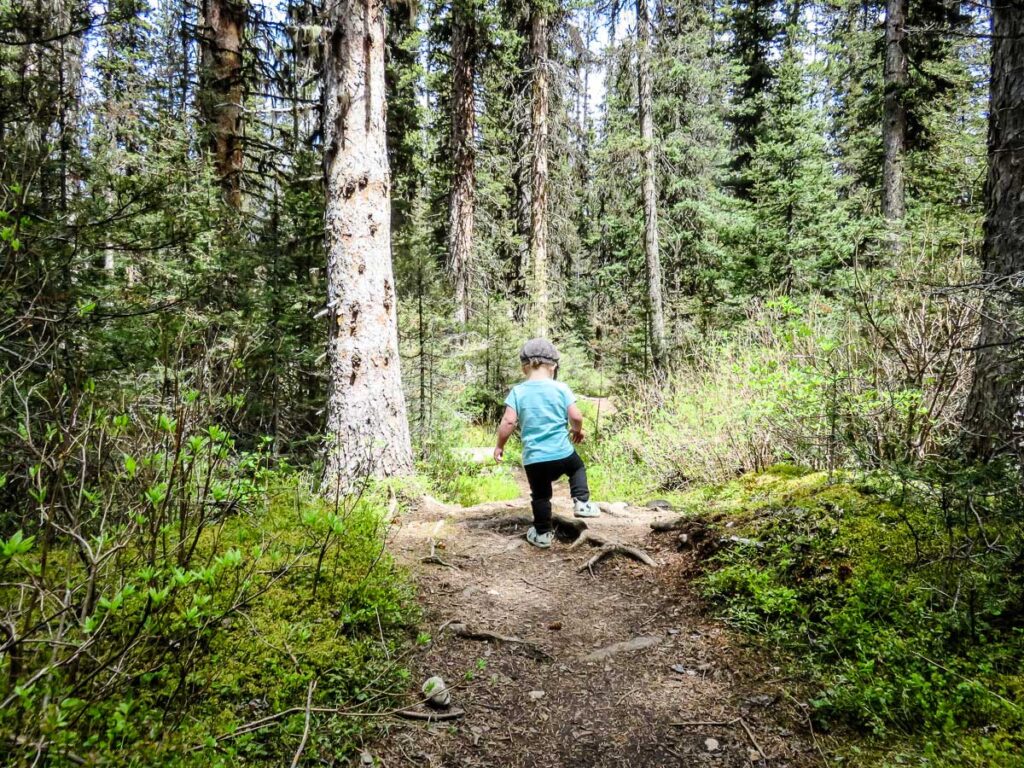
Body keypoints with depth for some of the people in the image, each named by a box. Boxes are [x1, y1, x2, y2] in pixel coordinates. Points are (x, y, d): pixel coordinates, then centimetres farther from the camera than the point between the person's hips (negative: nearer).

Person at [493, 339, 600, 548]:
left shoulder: (517, 391, -3)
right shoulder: (560, 388, -3)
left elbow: (508, 422, -10)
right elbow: (576, 417, -6)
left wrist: (499, 446, 4)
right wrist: (577, 430, 16)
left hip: (533, 458, 0)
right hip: (562, 453, 0)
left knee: (540, 495, 15)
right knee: (578, 467, 31)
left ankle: (543, 534, 23)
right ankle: (581, 502, 17)